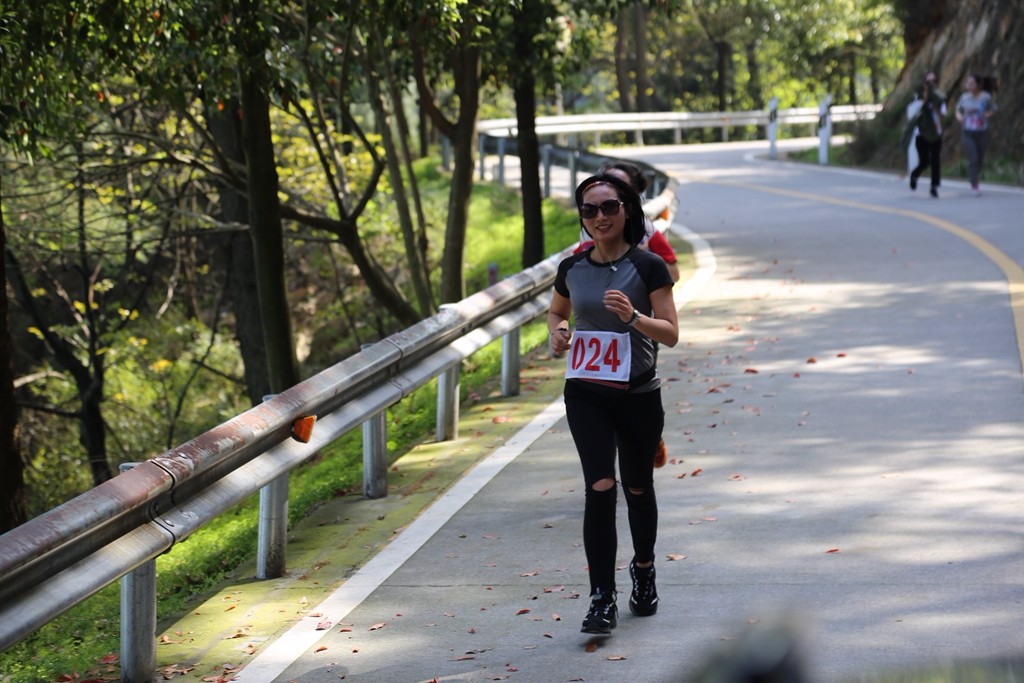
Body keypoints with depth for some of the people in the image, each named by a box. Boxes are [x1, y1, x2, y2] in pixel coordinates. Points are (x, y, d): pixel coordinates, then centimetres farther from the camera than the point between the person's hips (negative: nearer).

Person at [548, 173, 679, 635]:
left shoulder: (648, 267, -7)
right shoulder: (572, 268, 2)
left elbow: (671, 333, -8)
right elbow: (556, 311, 21)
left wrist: (632, 315, -26)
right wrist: (557, 331, -2)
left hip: (638, 394, -1)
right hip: (586, 393, 1)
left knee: (637, 489, 14)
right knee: (600, 486, -14)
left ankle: (643, 568, 41)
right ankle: (602, 599, -12)